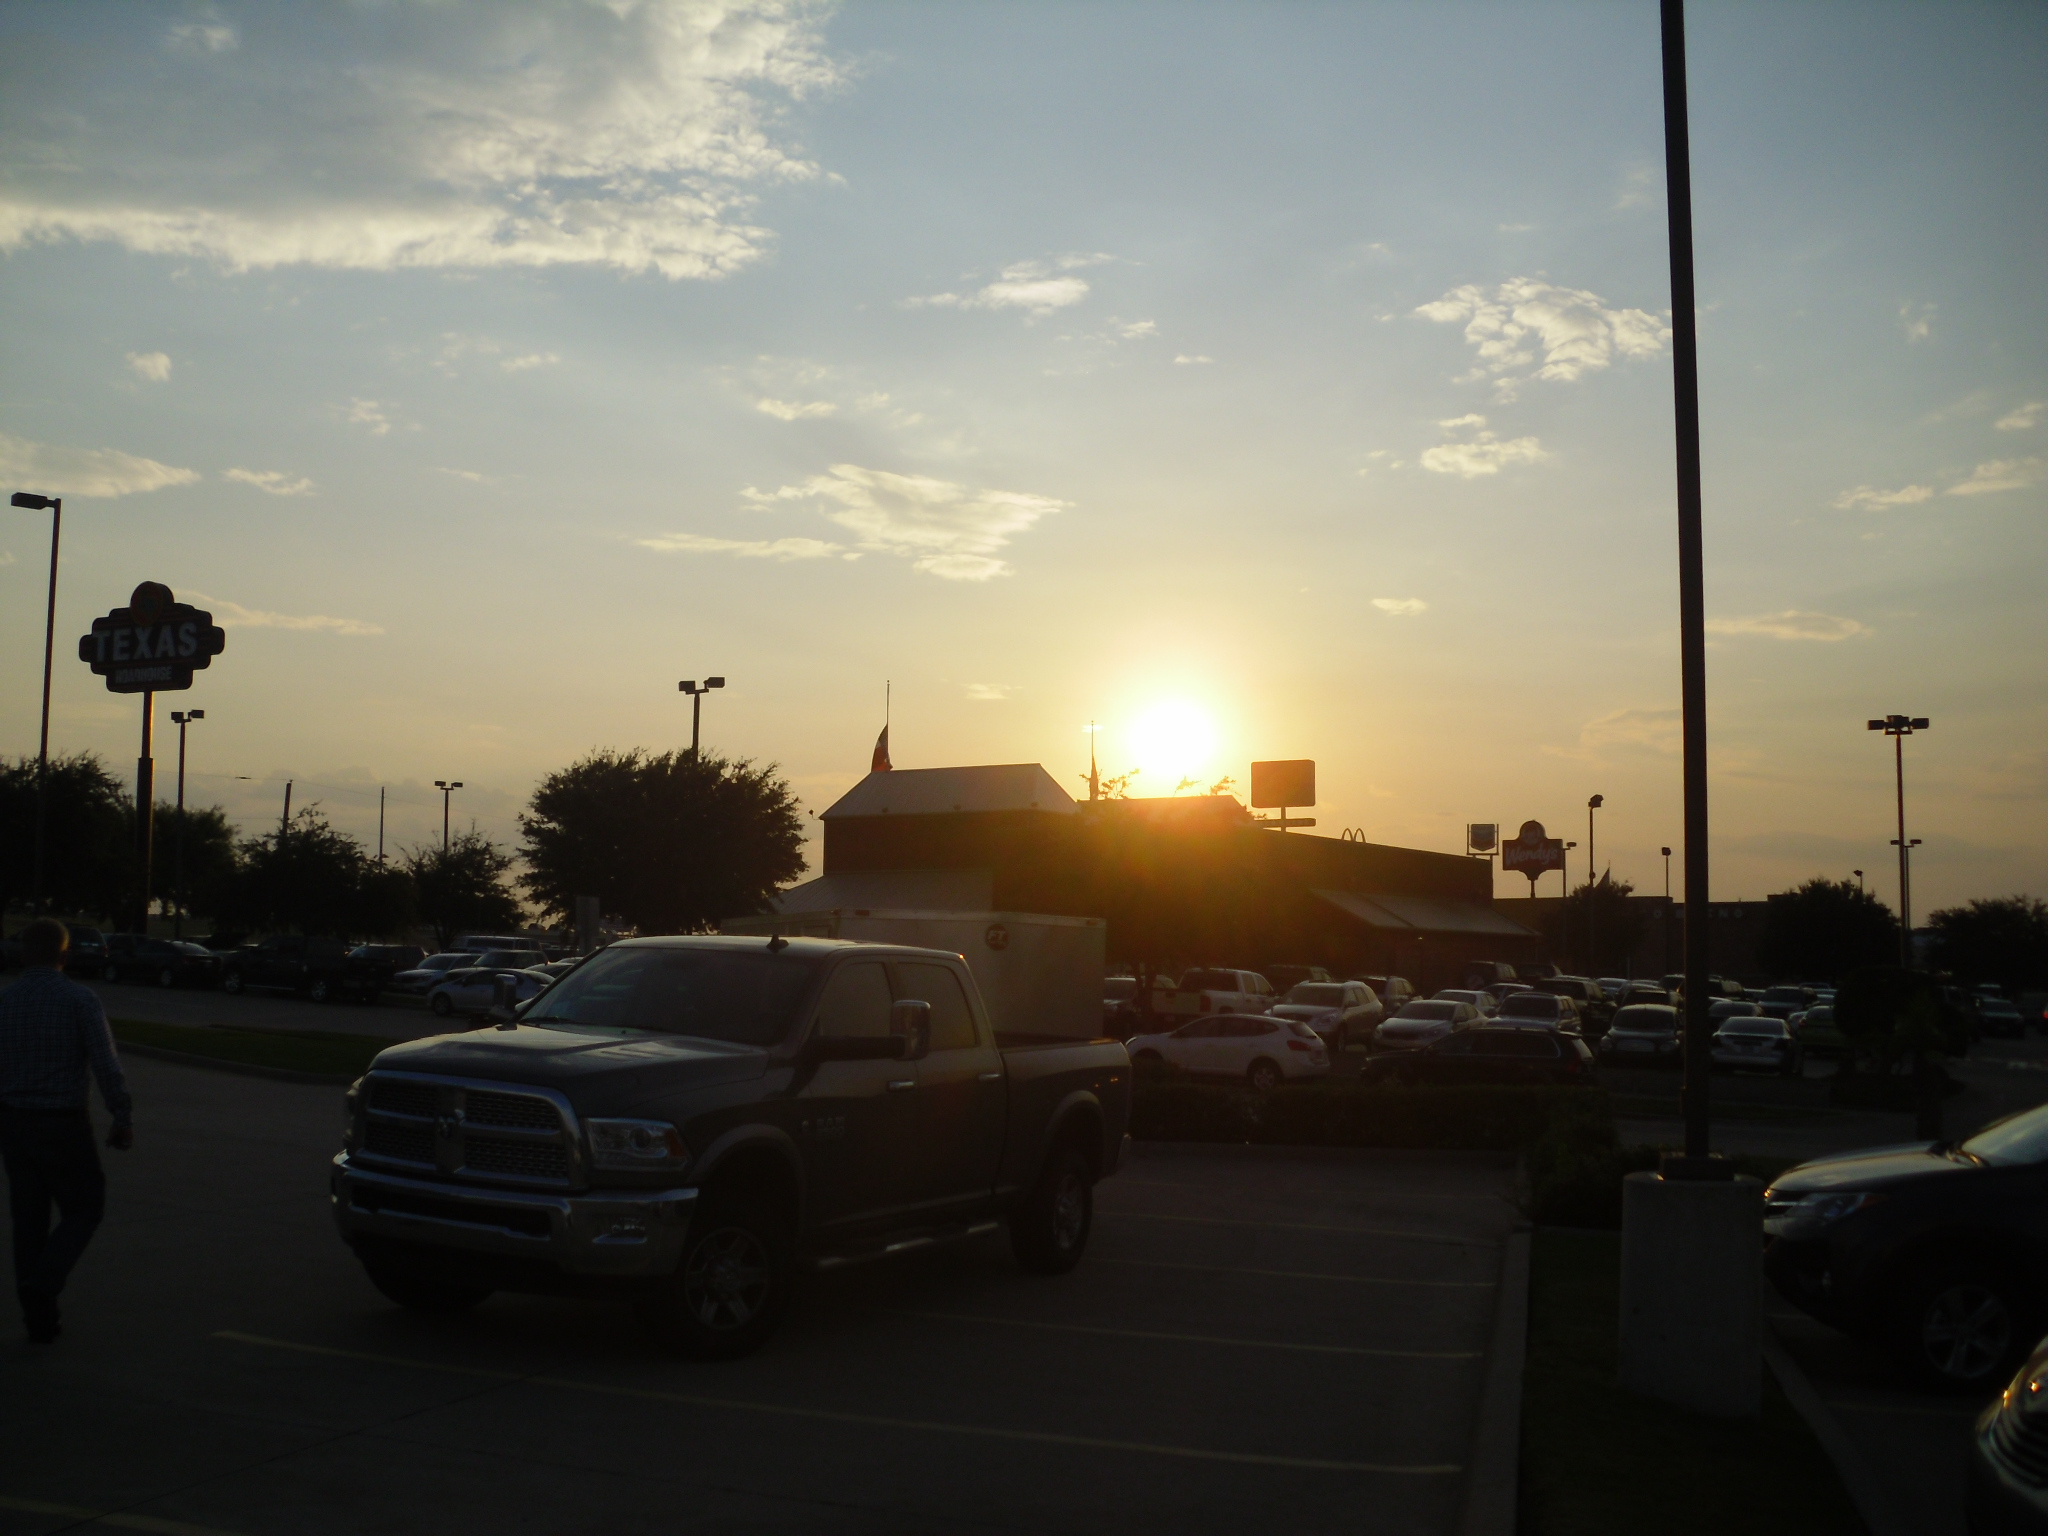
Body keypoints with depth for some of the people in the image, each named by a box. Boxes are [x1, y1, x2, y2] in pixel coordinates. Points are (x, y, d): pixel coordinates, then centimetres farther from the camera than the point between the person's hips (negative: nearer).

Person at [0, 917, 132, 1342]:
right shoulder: (81, 999, -12)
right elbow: (106, 1064, -18)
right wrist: (123, 1120, -9)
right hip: (65, 1127, -4)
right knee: (82, 1211, 12)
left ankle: (39, 1318, 17)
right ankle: (41, 1287, -8)